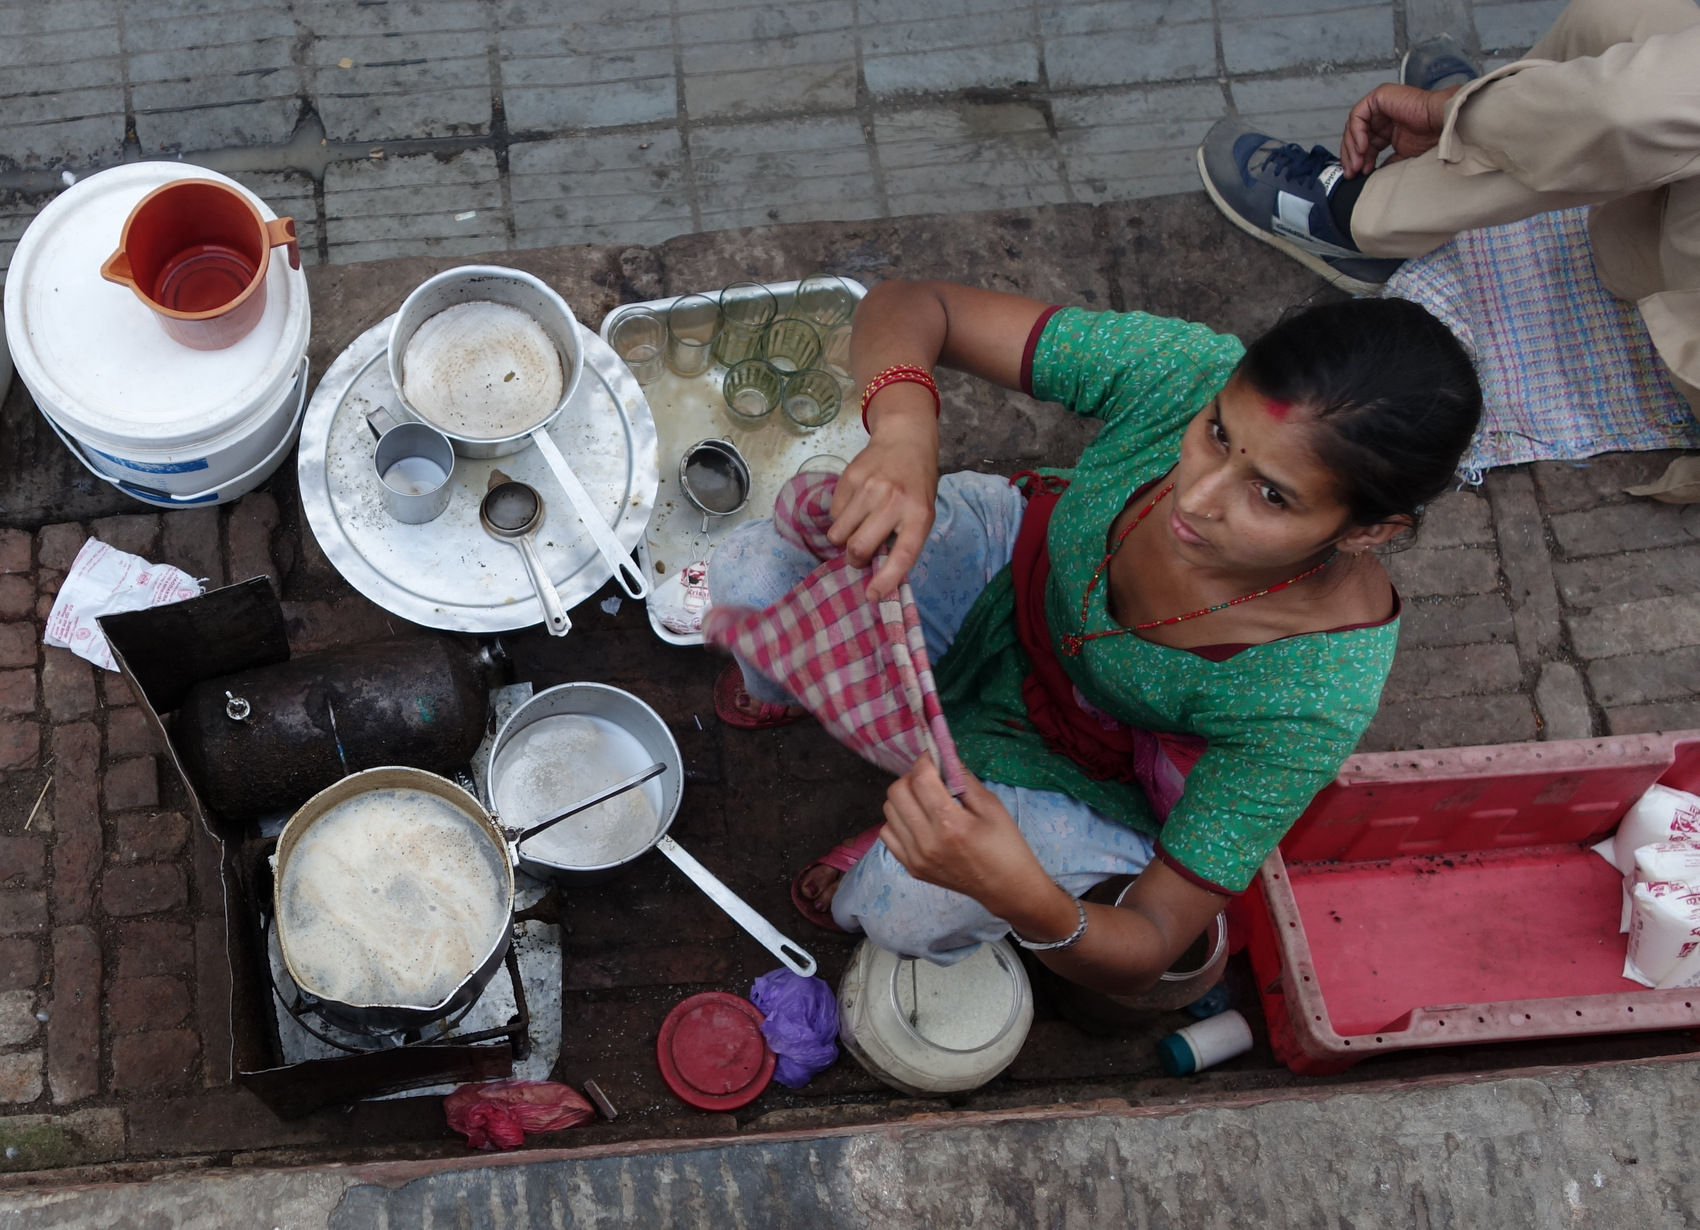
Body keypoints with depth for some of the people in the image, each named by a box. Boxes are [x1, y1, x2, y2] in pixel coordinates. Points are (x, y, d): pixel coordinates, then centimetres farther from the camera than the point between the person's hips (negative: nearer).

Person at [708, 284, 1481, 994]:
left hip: (1093, 774, -2)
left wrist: (1026, 902, -54)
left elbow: (1151, 951, -30)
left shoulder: (1318, 694, -38)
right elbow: (905, 307, -28)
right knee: (755, 572, -17)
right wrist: (902, 433, -52)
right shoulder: (1190, 372, -34)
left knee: (915, 908, -28)